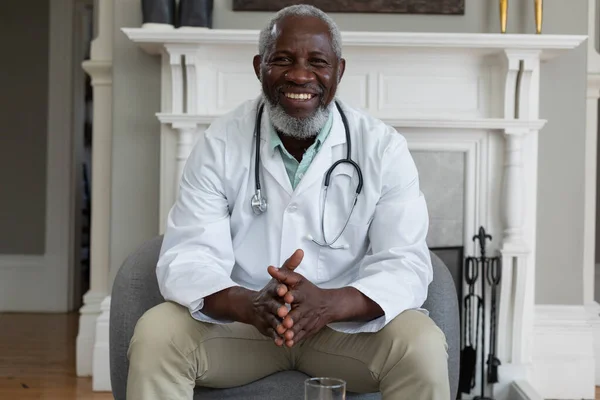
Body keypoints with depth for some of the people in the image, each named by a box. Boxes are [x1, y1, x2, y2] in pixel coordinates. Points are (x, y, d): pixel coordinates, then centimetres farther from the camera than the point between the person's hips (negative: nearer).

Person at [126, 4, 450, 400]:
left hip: (349, 321, 0)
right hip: (240, 319, 0)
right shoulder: (219, 144, -7)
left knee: (423, 346, -26)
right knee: (156, 334, -24)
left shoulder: (383, 148, -8)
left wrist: (329, 303, -35)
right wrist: (250, 305, -36)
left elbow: (406, 265, -14)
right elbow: (186, 260, -14)